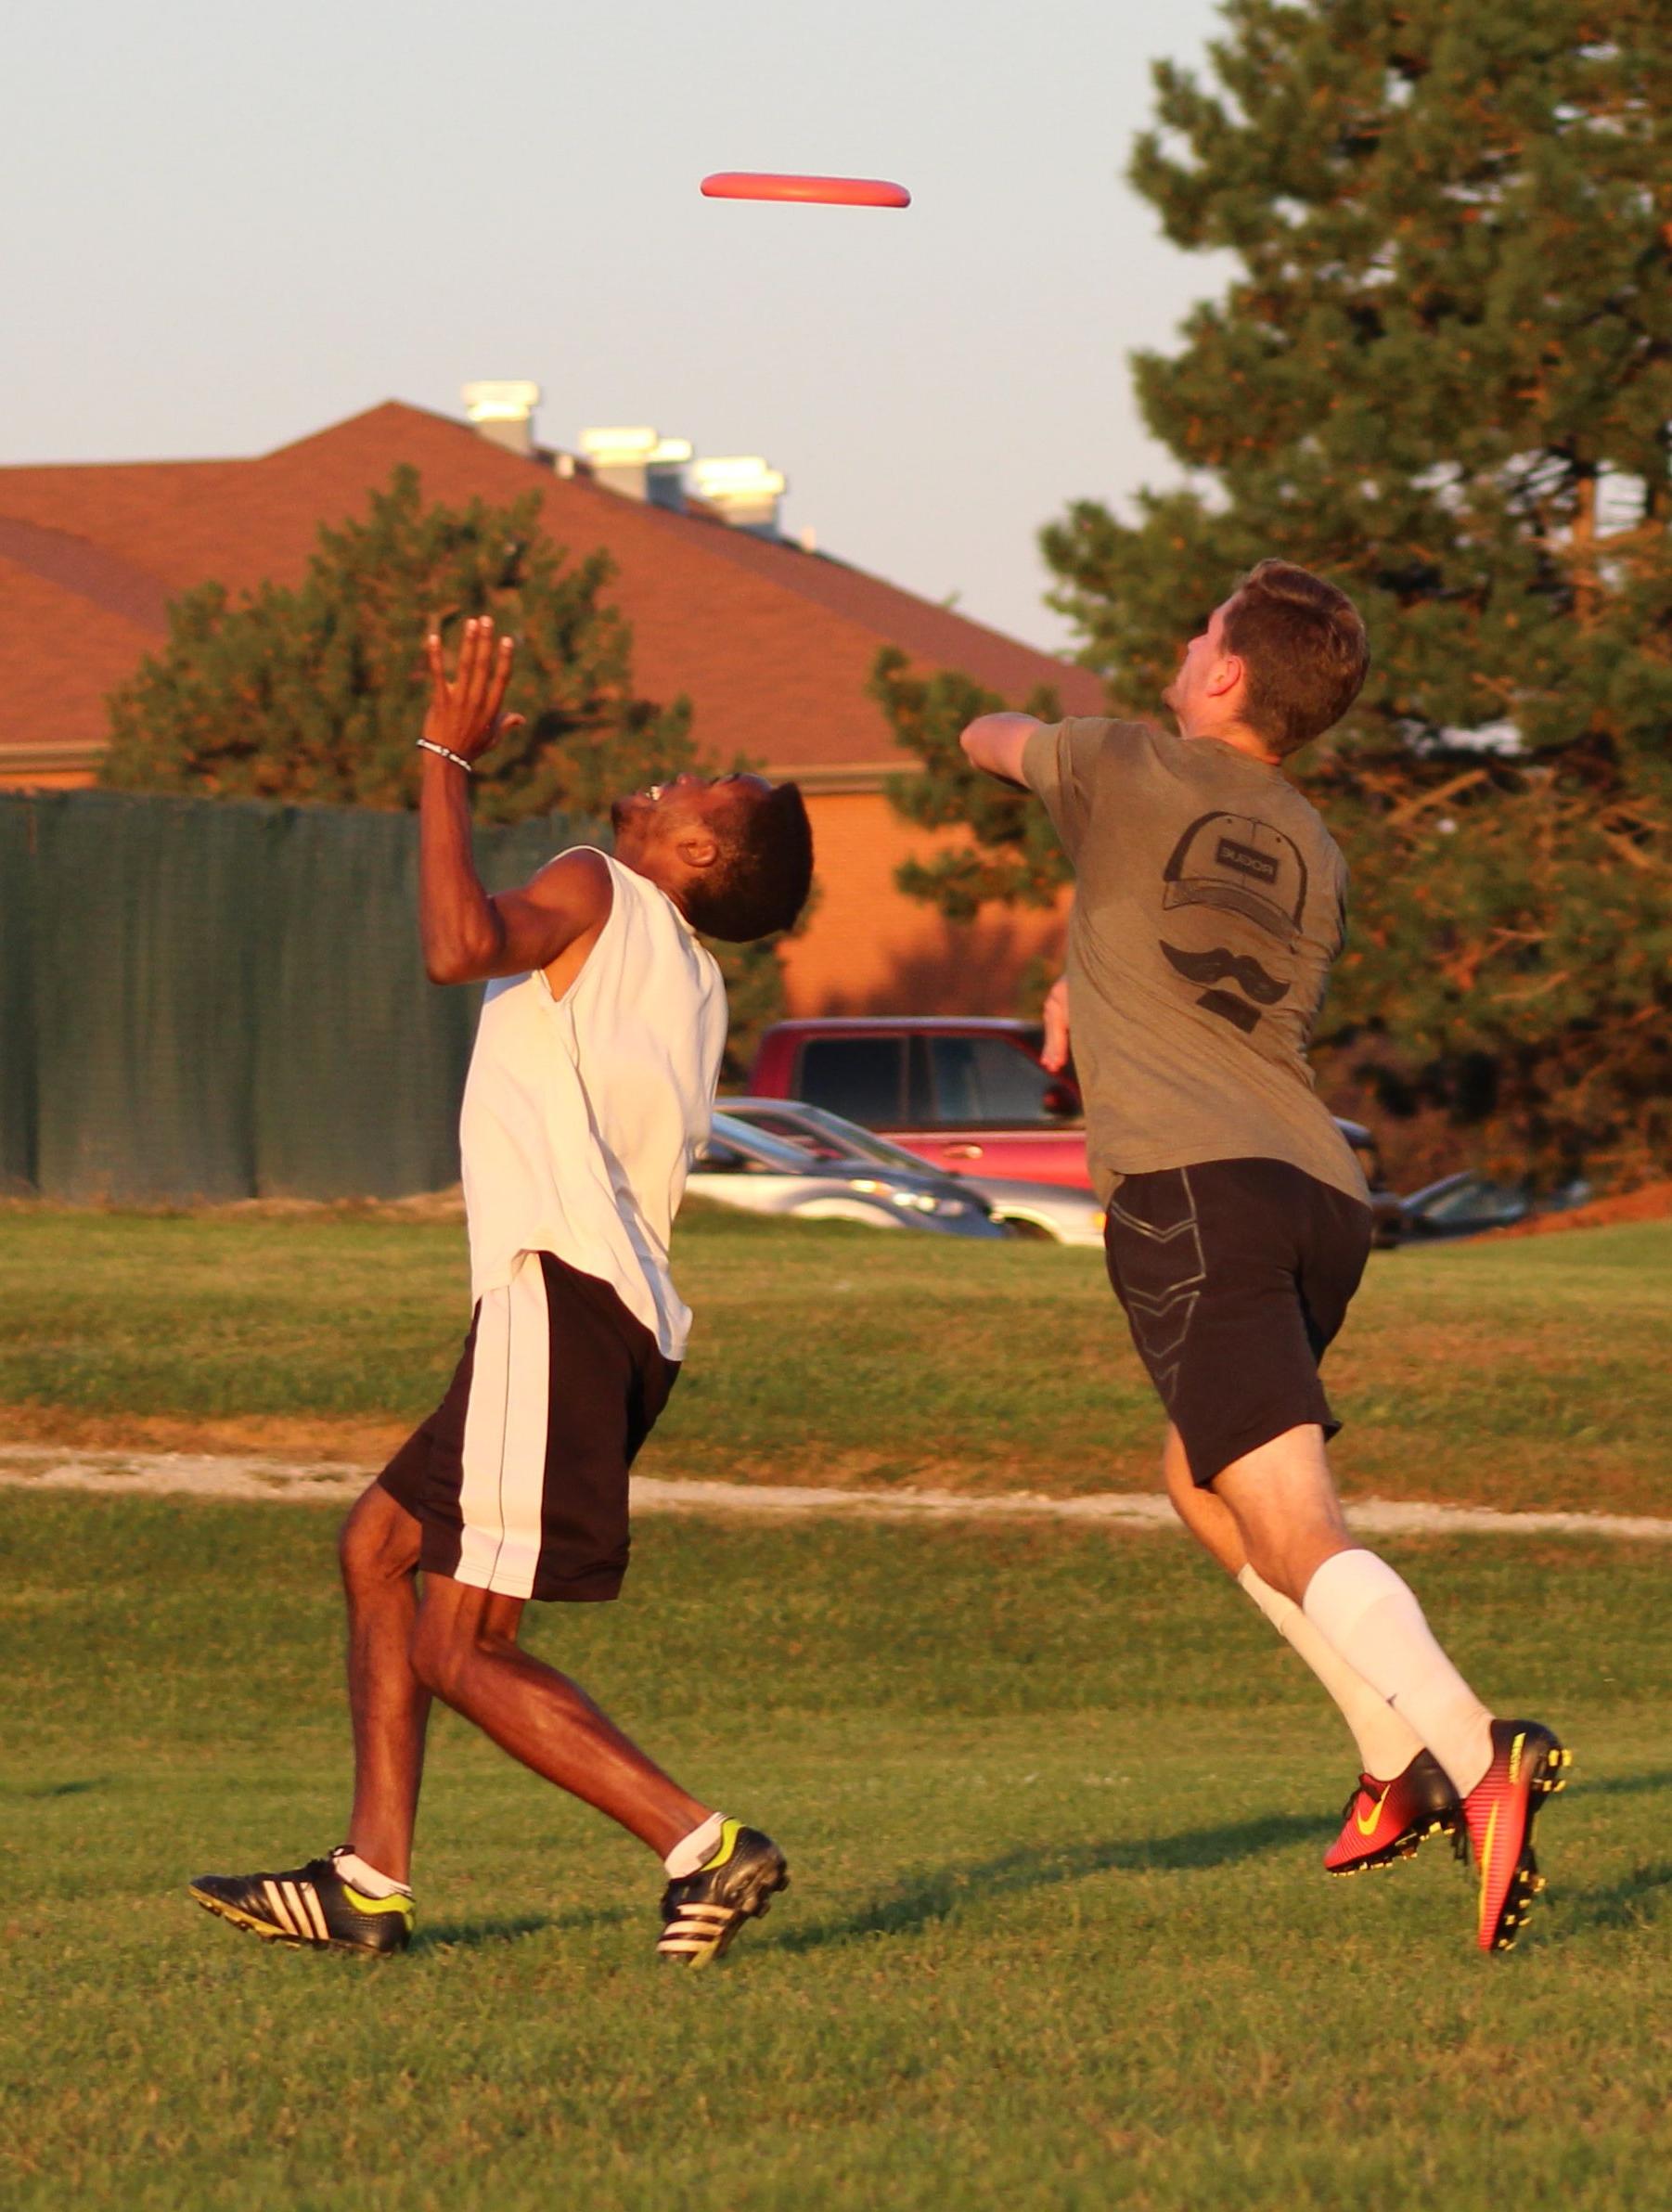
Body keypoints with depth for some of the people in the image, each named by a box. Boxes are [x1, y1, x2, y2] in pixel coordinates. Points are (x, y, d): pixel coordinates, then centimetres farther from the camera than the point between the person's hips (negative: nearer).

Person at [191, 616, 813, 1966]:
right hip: (630, 1321, 10)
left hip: (561, 1296, -10)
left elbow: (461, 946, -21)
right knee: (381, 1543, 21)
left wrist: (448, 761, -11)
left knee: (458, 1650, -11)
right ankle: (371, 1881, 16)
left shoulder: (596, 892, -1)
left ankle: (705, 1846, -19)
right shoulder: (695, 990, 24)